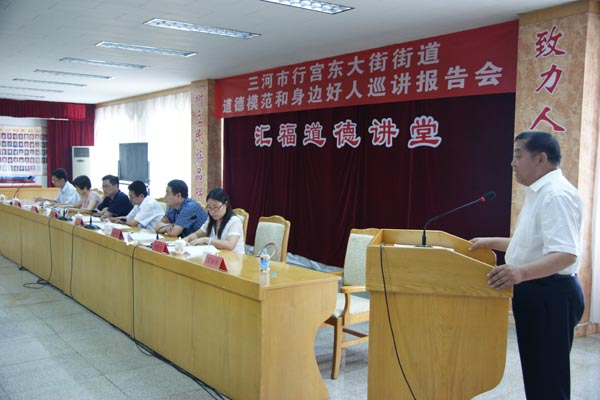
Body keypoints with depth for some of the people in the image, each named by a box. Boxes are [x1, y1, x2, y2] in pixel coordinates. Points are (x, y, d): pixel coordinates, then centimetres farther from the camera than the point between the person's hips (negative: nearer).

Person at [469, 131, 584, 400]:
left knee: (548, 378, -3)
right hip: (536, 292, 11)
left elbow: (566, 254, -31)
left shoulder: (556, 194, -19)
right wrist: (491, 243, 25)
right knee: (535, 371, 20)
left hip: (549, 295, -11)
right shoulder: (538, 193, 14)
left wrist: (522, 272, -45)